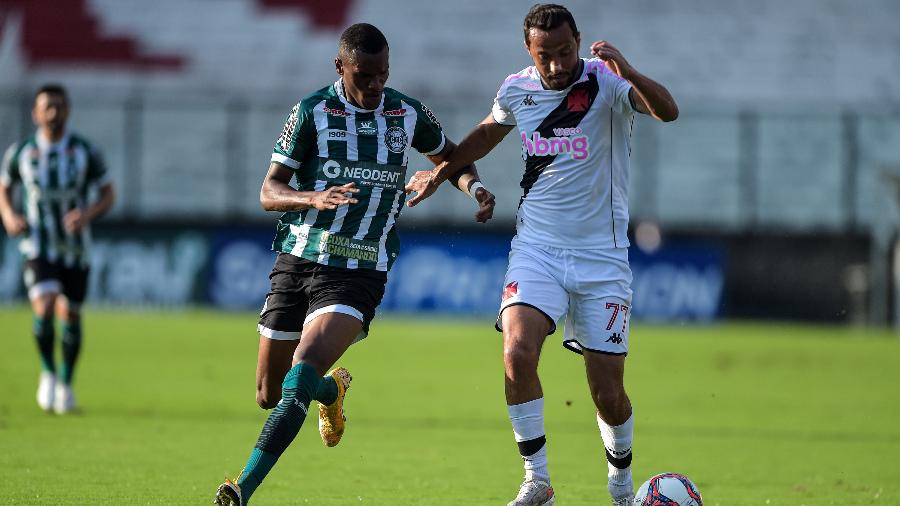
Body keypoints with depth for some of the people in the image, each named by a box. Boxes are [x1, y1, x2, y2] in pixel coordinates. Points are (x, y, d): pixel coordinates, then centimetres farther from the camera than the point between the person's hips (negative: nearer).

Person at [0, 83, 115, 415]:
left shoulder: (85, 152, -5)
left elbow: (107, 195, 2)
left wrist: (89, 214, -19)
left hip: (75, 249, 1)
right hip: (39, 247, -1)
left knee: (70, 315, 8)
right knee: (44, 308, -21)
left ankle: (66, 383, 29)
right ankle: (48, 372, 1)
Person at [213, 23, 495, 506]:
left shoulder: (408, 114, 3)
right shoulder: (312, 112, -4)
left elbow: (448, 156, 24)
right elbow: (269, 191, -5)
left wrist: (473, 185, 1)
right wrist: (314, 198, -26)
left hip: (358, 274, -2)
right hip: (297, 261, 2)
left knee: (301, 375, -23)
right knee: (269, 394, 10)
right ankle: (333, 390, 43)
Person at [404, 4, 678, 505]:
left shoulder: (606, 82, -11)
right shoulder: (517, 91, 2)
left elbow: (668, 111, -29)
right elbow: (488, 132, 26)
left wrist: (630, 74, -46)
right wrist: (442, 172, 29)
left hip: (602, 256, -2)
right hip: (536, 249, 2)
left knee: (608, 391, 0)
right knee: (518, 351, -23)